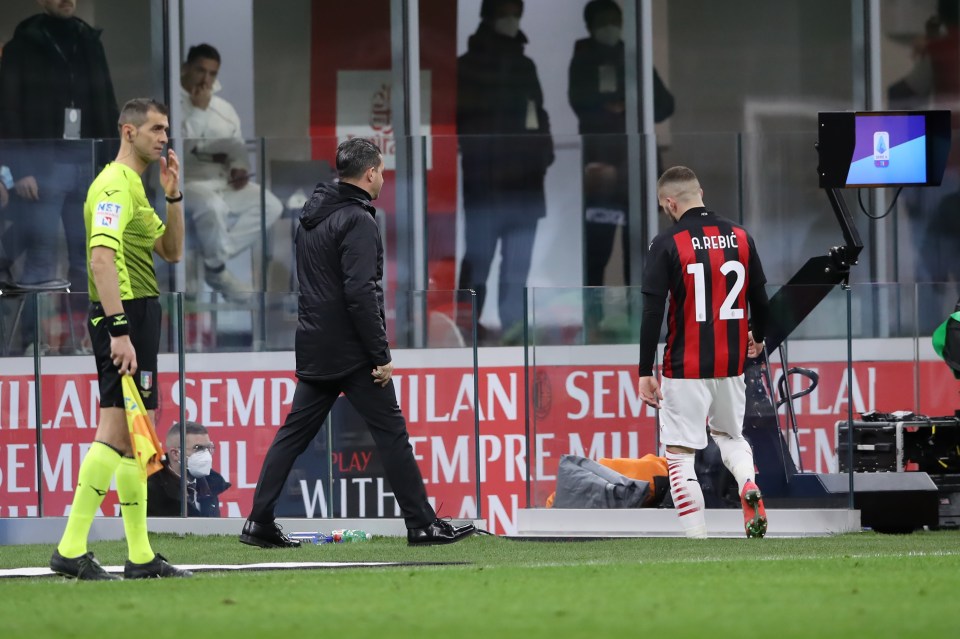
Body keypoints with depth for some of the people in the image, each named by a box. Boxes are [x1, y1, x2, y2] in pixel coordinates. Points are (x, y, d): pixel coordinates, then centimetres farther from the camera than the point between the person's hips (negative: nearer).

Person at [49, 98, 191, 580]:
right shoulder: (115, 185, -12)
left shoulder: (134, 187, 20)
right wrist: (119, 330, -29)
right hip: (123, 314, -11)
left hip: (137, 316, 11)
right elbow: (102, 256, -23)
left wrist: (173, 196, 10)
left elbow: (172, 251, 24)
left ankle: (140, 557, 11)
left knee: (132, 436, 9)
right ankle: (71, 549, -16)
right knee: (117, 432, -13)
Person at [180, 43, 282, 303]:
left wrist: (240, 168, -4)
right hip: (186, 182, -7)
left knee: (271, 206, -15)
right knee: (212, 206, -39)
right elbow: (181, 147, -16)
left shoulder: (225, 109, 18)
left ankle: (214, 256, -10)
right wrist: (198, 110, -15)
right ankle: (217, 271, -15)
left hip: (225, 183, 7)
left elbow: (238, 149, 18)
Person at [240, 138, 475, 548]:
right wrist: (381, 355, -18)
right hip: (351, 352, -8)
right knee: (391, 431, -2)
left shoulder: (313, 215, 14)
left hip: (314, 349, 8)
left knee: (295, 432, 8)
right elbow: (360, 292, -22)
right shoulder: (357, 220, -14)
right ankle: (422, 525, 1)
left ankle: (260, 522, 4)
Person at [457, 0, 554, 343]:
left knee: (518, 261, 2)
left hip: (523, 176, 5)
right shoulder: (468, 66, 4)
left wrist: (543, 149, 8)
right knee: (479, 255, -7)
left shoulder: (524, 66, 18)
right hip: (484, 177, -5)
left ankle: (513, 325, 2)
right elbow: (461, 116, 0)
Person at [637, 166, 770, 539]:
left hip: (685, 368, -5)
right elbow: (760, 299, 11)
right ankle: (749, 486, -5)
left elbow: (652, 313, -13)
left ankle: (697, 541, -6)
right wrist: (757, 339, 31)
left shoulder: (667, 245, -10)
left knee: (680, 453, 2)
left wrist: (645, 372, -8)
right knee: (730, 435, 25)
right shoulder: (740, 238, 3)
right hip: (731, 365, 5)